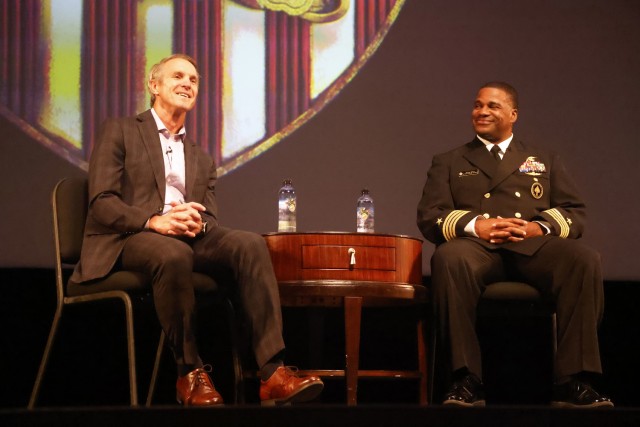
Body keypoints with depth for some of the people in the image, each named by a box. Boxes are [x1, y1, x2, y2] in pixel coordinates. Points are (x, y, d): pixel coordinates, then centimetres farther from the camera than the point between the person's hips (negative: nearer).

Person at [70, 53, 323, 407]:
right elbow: (101, 203, -3)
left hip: (190, 238, 5)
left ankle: (273, 372, -36)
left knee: (250, 243, -26)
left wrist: (197, 222, -12)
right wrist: (154, 221, -21)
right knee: (174, 254, -40)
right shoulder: (119, 132, 11)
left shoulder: (201, 160, 27)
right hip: (129, 239, -5)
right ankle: (189, 372, -24)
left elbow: (210, 218, 15)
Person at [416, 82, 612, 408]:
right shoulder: (448, 162, 26)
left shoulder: (544, 161, 29)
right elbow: (429, 216, 11)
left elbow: (575, 214, 17)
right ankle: (465, 380, -37)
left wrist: (539, 227, -7)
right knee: (449, 257, -39)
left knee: (585, 259, -33)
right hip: (477, 247, -1)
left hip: (534, 247, 1)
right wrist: (475, 225, -9)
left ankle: (573, 382, -33)